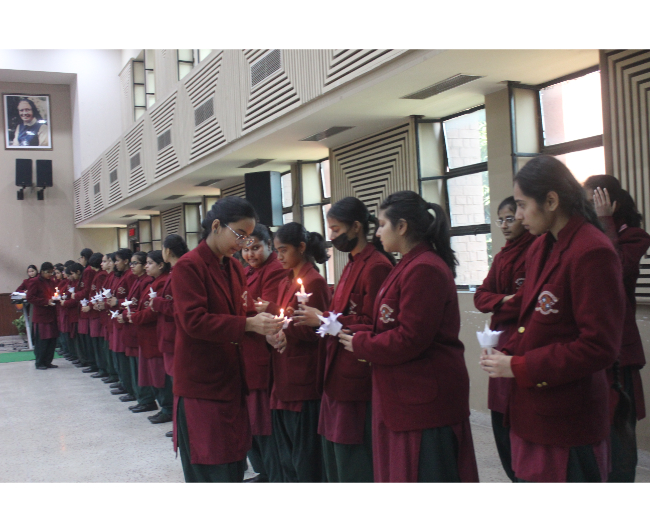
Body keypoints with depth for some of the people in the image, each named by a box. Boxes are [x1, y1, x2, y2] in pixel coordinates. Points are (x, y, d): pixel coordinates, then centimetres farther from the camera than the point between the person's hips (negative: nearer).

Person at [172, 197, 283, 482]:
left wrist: (261, 323, -6)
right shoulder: (188, 266, -12)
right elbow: (192, 320, -21)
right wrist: (248, 324, -26)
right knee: (208, 470, 1)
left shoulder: (234, 267, 11)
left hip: (231, 380, 7)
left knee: (234, 462, 13)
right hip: (201, 382, -7)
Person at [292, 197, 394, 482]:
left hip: (357, 380, -10)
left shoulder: (377, 266, -15)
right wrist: (316, 315, 2)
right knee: (333, 454, 17)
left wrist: (323, 319, -15)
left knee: (353, 463, 1)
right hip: (337, 374, 10)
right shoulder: (352, 264, 15)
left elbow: (371, 323, -20)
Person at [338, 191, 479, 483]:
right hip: (405, 394, 10)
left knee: (426, 475, 0)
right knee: (400, 474, 17)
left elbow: (409, 339, -22)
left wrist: (359, 345, -9)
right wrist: (355, 333, 2)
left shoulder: (424, 270, -18)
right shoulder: (408, 265, 15)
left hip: (425, 400, -10)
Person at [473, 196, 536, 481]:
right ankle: (517, 478, 25)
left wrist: (499, 308, -8)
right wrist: (504, 300, -8)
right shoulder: (502, 256, 16)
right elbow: (480, 296, 10)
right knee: (502, 422, 11)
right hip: (503, 344, 8)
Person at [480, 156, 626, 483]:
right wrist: (508, 353, 1)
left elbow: (599, 347, -20)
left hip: (566, 422, -8)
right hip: (530, 412, 8)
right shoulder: (540, 248, 10)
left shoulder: (592, 252, -17)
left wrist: (519, 367, -17)